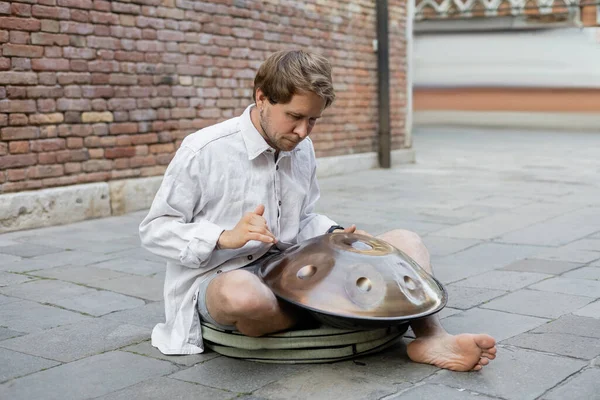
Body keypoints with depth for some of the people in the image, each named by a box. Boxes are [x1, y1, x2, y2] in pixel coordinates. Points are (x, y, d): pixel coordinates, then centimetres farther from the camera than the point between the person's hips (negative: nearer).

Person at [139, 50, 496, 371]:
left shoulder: (303, 150, 4)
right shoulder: (203, 152, -14)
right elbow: (155, 229, -8)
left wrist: (335, 236, -5)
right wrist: (226, 237, -24)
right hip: (221, 279, -6)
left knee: (406, 242, -4)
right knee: (242, 295, -45)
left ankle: (430, 338, -26)